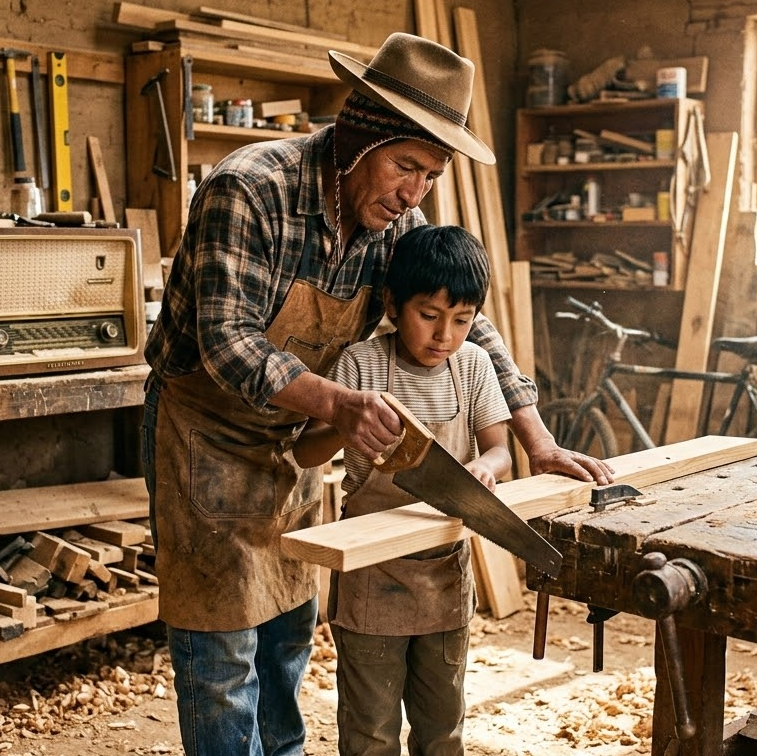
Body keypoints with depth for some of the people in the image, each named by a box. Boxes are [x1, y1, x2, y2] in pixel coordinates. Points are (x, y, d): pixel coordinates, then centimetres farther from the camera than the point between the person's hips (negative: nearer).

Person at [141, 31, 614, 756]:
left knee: (291, 623, 17)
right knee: (223, 644, -1)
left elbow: (467, 325, 0)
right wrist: (335, 403, -46)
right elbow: (226, 342, -31)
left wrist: (538, 443, -8)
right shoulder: (247, 189, -26)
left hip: (293, 438, 6)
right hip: (205, 431, -6)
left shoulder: (397, 220, -6)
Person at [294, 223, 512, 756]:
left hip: (447, 570, 3)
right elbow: (306, 453, -15)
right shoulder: (361, 364, -12)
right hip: (372, 573, -3)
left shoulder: (473, 364, -2)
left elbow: (499, 450, -3)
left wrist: (484, 465, -27)